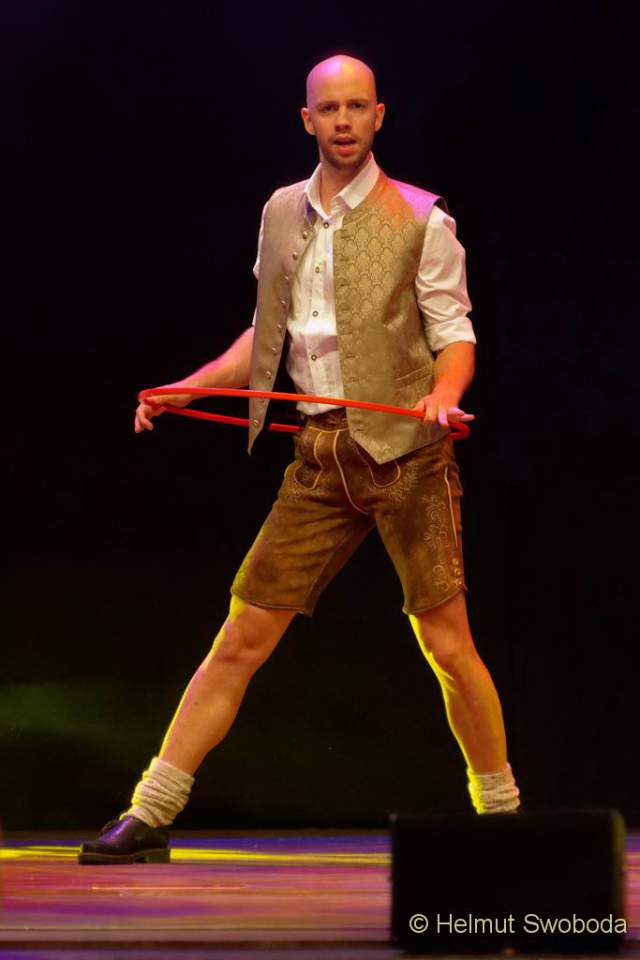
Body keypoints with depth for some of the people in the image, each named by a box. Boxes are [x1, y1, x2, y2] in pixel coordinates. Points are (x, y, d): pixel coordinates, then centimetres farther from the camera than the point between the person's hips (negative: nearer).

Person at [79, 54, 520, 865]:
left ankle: (501, 813, 12)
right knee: (241, 638, 1)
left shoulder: (419, 220, 0)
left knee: (446, 643, -3)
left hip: (405, 451, -4)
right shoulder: (282, 213, 14)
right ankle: (149, 815, 3)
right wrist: (184, 389, 13)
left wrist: (444, 393, -22)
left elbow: (454, 333, -2)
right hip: (320, 456, 4)